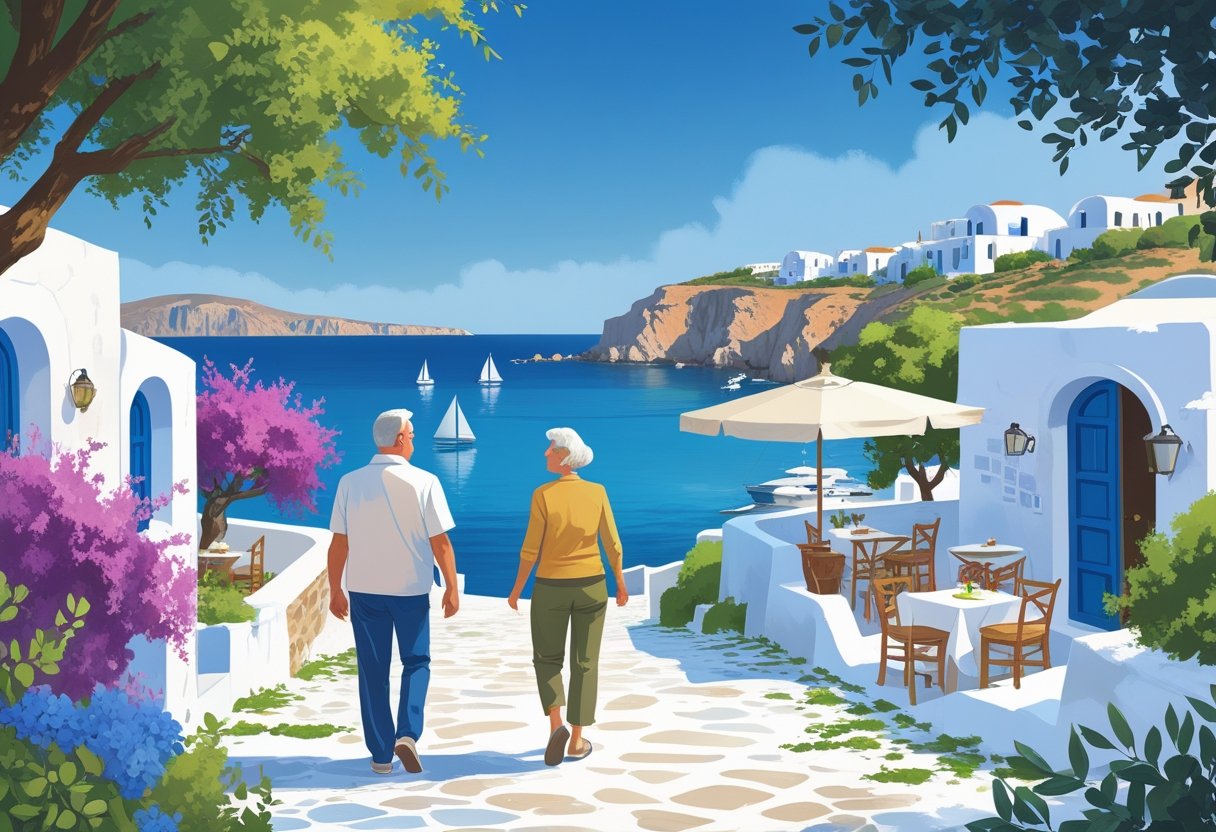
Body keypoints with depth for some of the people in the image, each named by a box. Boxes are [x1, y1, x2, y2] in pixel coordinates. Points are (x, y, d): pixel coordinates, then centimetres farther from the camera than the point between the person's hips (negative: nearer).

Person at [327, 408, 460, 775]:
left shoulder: (350, 482, -3)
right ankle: (408, 734, -5)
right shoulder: (424, 482, -9)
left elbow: (339, 543, -1)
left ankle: (381, 754, 15)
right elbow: (440, 541, -9)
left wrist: (335, 591, 8)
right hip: (411, 589, -2)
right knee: (416, 662, 15)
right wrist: (451, 588, 0)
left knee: (373, 670, 11)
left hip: (364, 590, 2)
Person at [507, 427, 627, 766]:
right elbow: (612, 543, -3)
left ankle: (556, 724, -5)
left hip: (550, 588, -2)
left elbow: (531, 550, -12)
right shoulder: (597, 492, -6)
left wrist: (516, 589, 1)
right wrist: (621, 583, 11)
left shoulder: (543, 494, -15)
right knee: (584, 662, 14)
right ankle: (577, 741, 16)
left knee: (547, 659, 16)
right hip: (591, 586, 2)